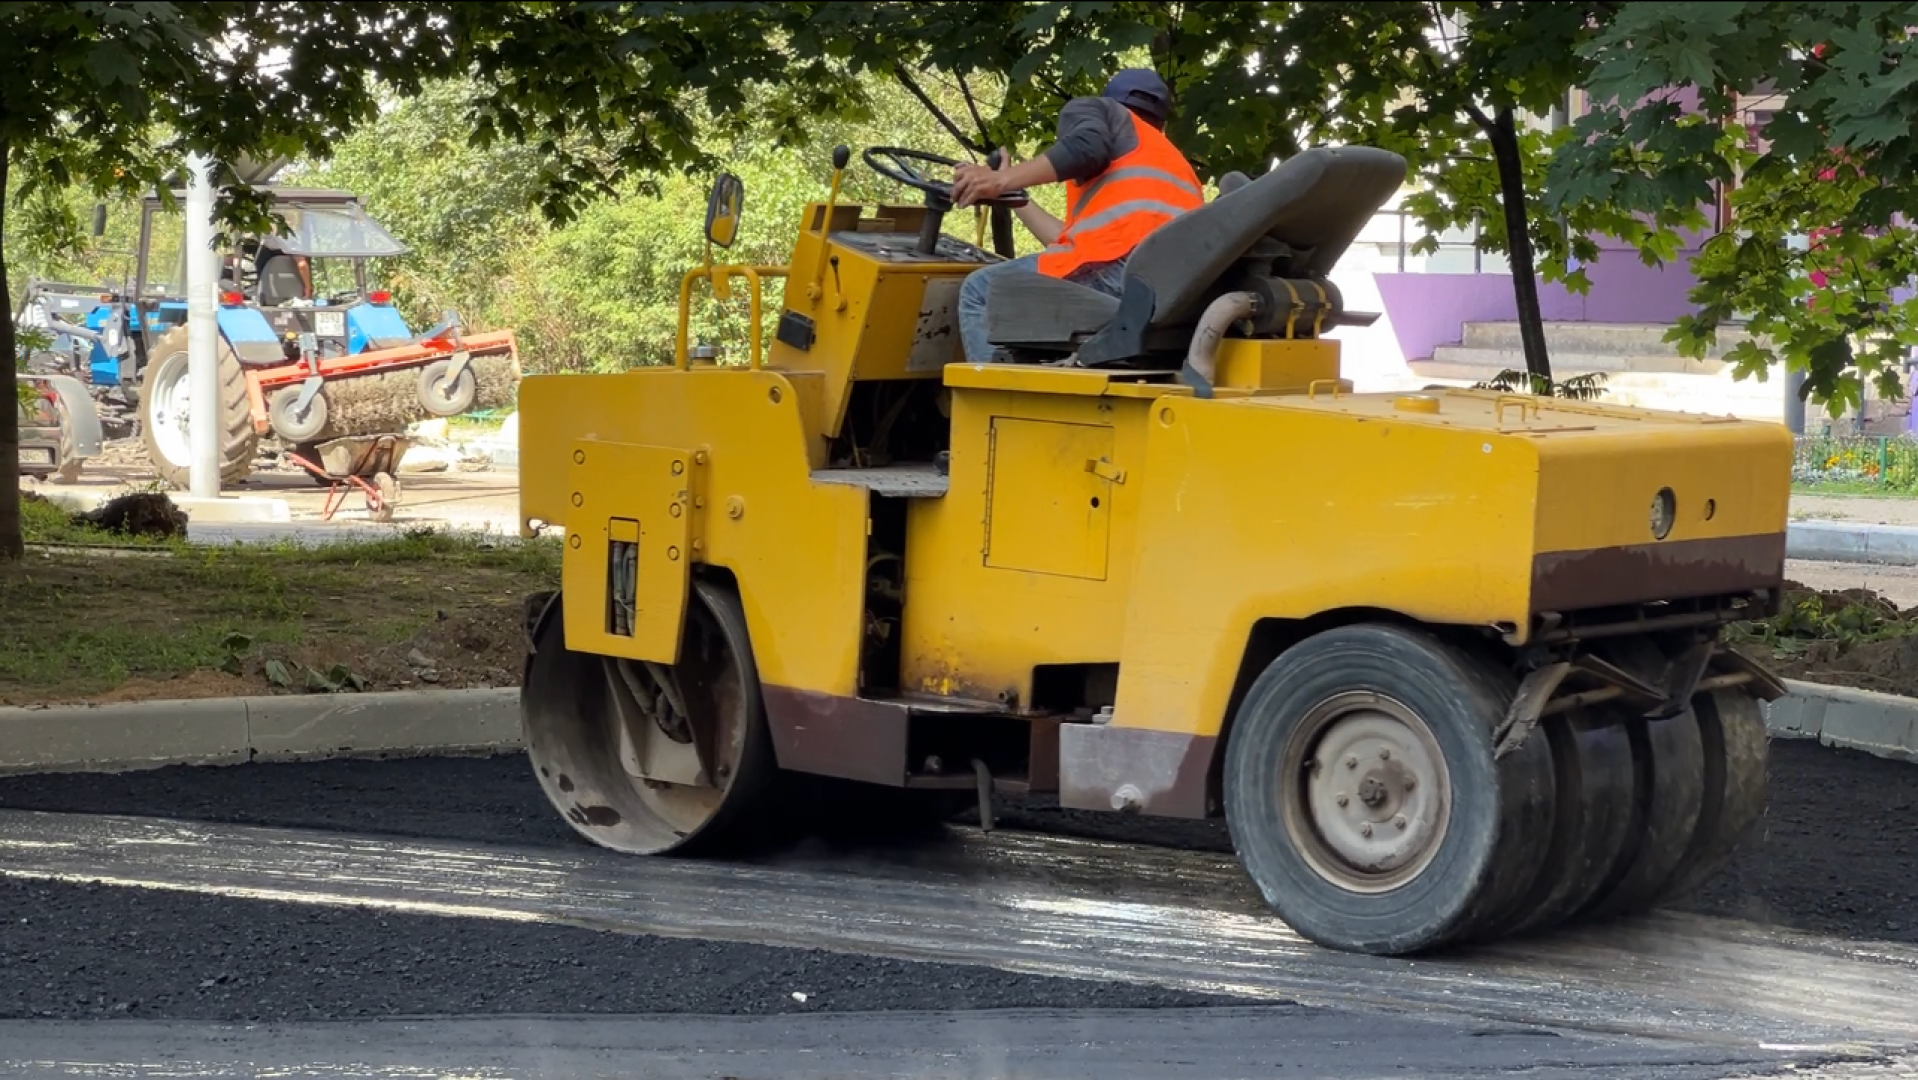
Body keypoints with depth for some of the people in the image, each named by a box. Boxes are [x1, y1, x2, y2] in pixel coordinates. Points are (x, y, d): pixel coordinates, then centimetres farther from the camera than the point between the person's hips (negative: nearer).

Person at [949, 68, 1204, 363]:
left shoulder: (1091, 109, 24)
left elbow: (1086, 147, -4)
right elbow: (1077, 240, 35)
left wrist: (1002, 180, -3)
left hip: (1122, 263, -7)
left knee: (980, 292, 4)